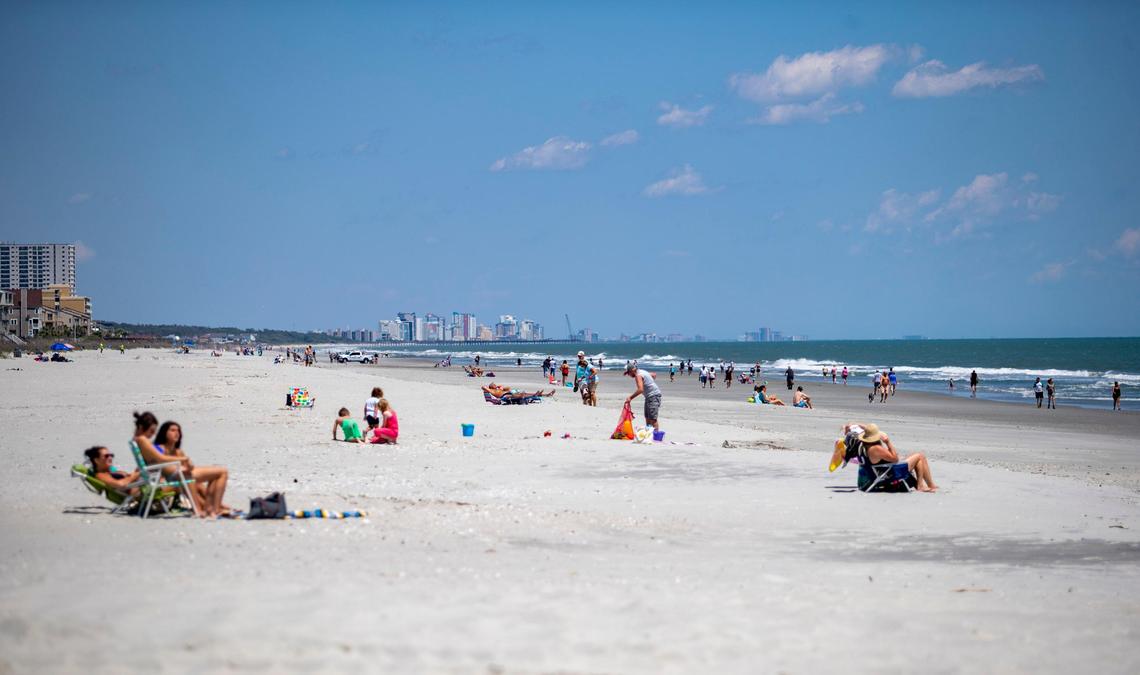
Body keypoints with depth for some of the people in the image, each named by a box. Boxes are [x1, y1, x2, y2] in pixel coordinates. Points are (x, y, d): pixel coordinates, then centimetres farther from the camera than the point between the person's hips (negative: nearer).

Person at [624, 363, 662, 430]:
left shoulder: (638, 376, -17)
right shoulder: (641, 372, 13)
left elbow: (640, 389, -31)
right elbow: (653, 375, 29)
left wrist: (630, 397, -28)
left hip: (654, 396, -11)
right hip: (649, 397, 11)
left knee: (652, 419, -13)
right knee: (647, 418, 14)